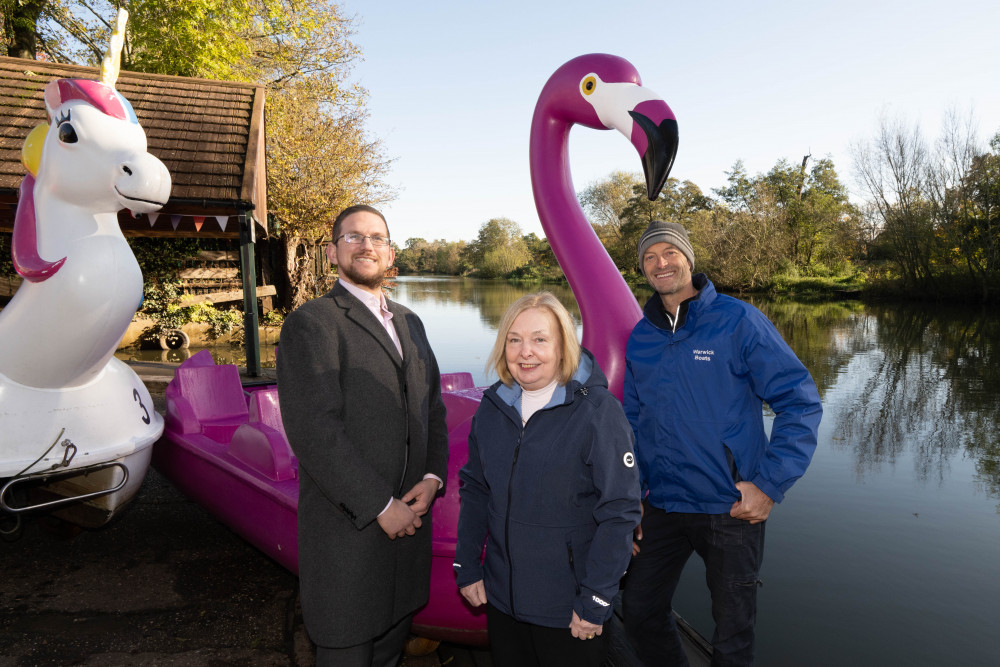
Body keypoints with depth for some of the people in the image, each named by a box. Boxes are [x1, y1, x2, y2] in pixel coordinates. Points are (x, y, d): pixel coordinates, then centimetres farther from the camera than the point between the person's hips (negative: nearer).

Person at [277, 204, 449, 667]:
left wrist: (432, 477, -3)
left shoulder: (409, 322, 13)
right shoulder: (310, 323, -11)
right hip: (349, 525, -6)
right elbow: (314, 432, -19)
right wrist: (381, 507, -17)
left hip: (408, 517, 6)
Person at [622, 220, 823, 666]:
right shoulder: (640, 338, 4)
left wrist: (769, 485, -15)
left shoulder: (738, 321, -10)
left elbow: (800, 403, -10)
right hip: (661, 508, 4)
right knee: (639, 613, 16)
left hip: (733, 509, -4)